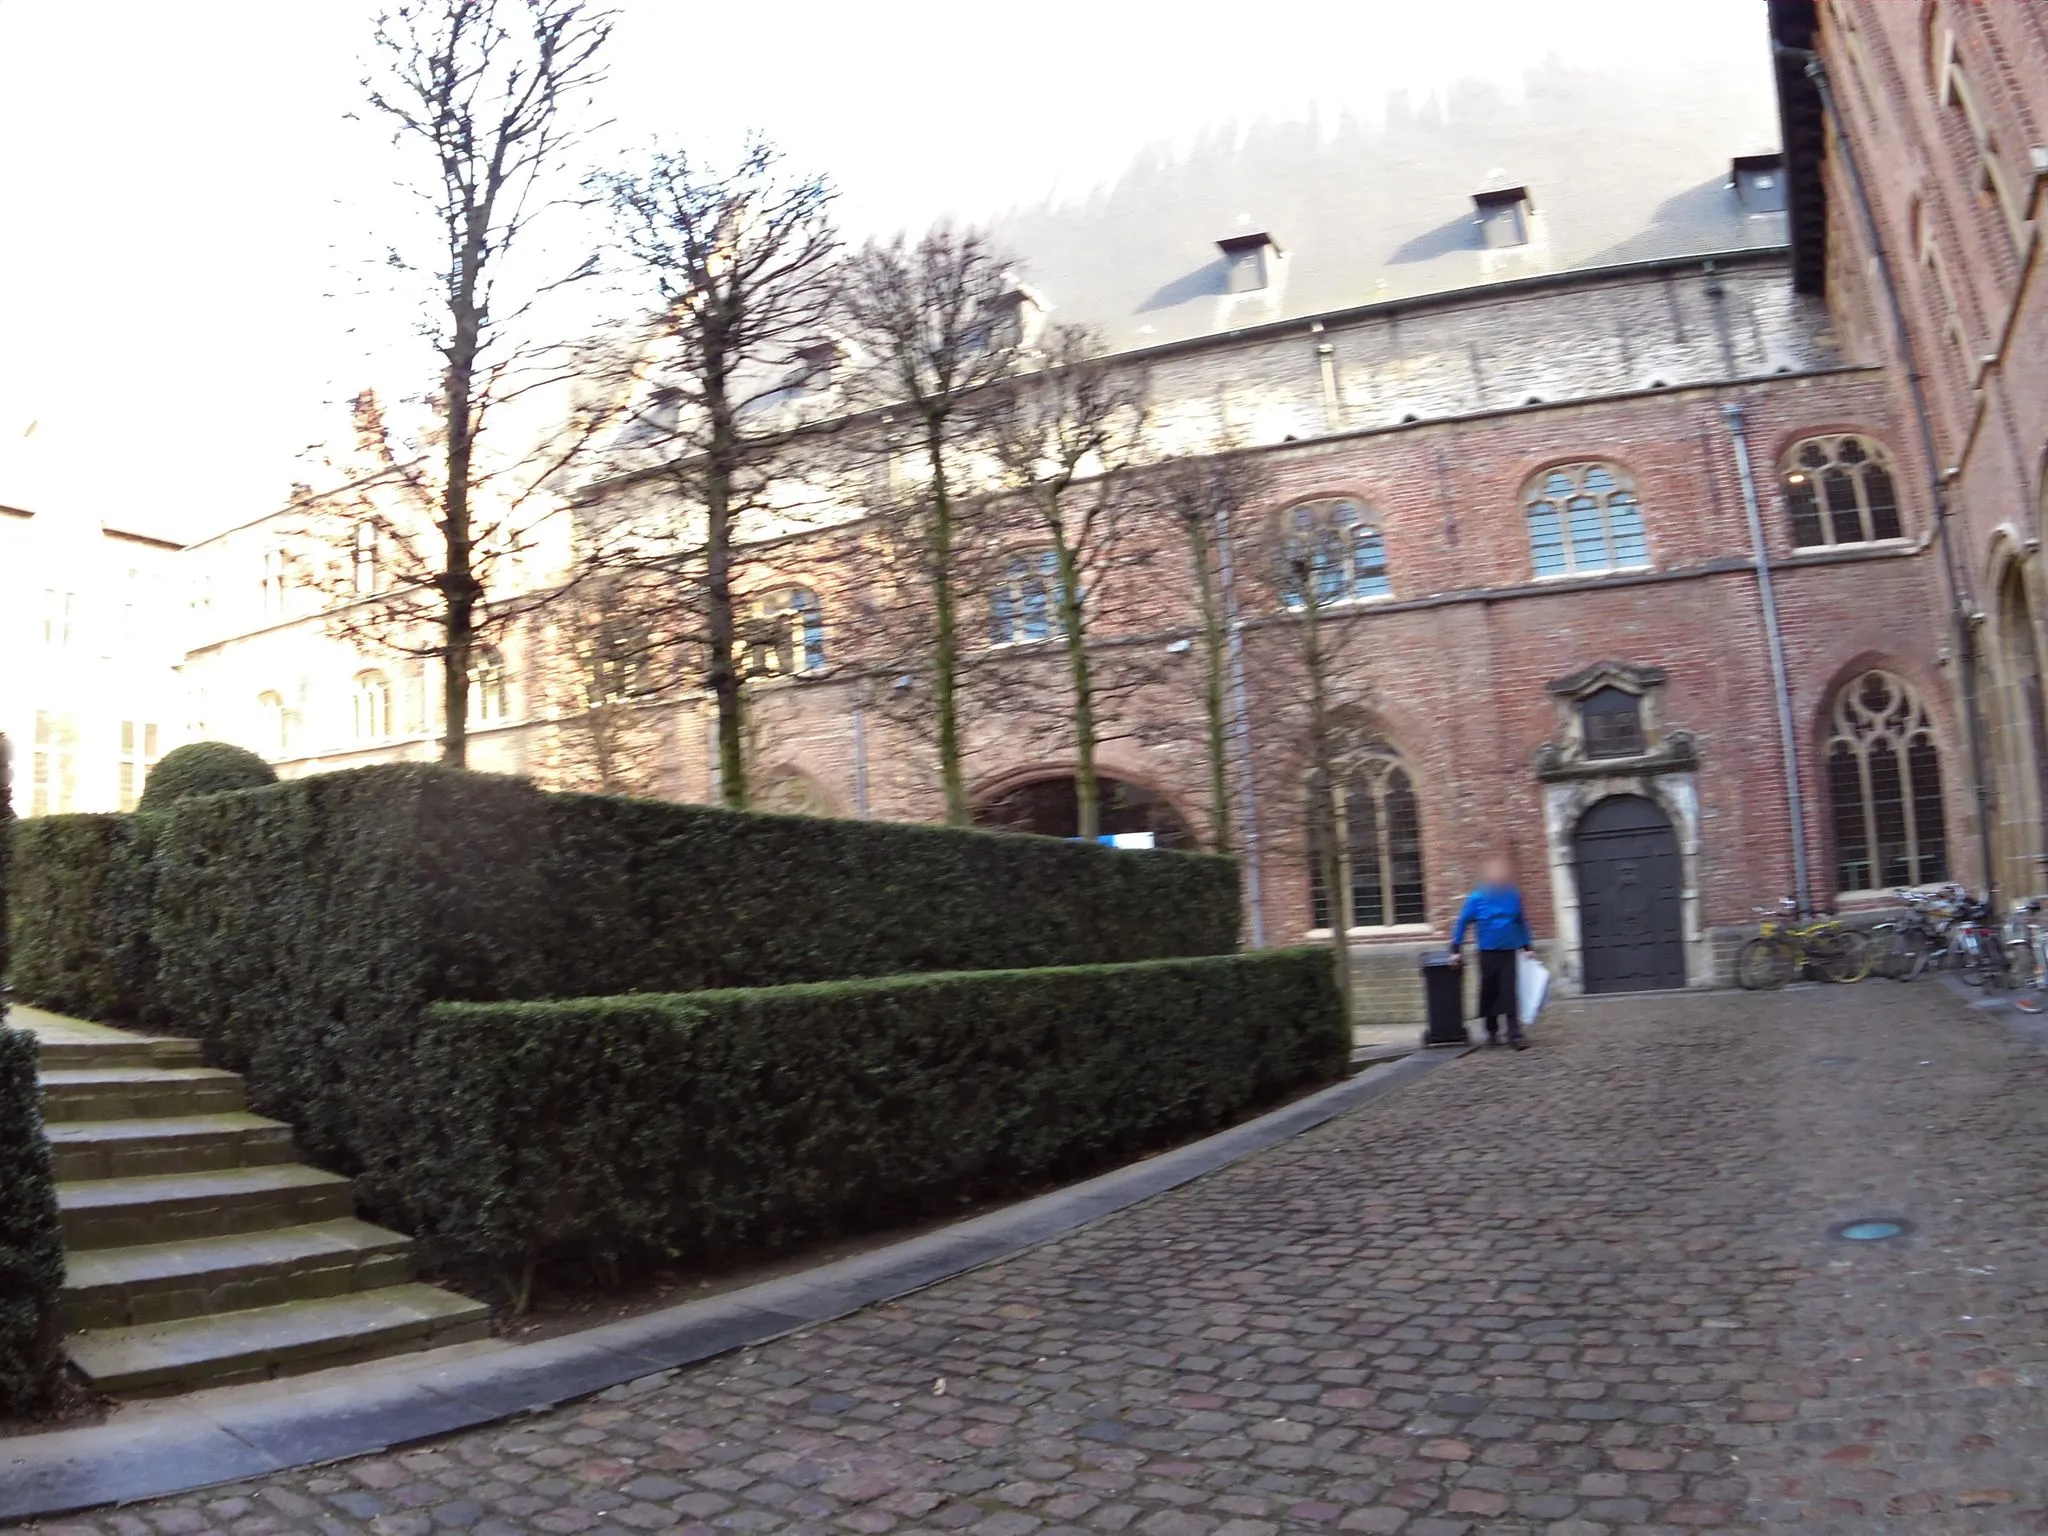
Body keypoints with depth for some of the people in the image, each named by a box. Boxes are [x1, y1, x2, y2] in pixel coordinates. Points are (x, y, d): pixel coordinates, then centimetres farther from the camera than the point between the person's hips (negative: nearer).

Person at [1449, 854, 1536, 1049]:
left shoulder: (1513, 896, 0)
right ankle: (1492, 1032, 26)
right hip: (1488, 953, -1)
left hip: (1509, 952, 1)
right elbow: (1462, 922, -2)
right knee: (1490, 993, 9)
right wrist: (1456, 949, -3)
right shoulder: (1477, 898, -7)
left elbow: (1522, 922, 12)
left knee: (1509, 993, -8)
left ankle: (1515, 1034, -9)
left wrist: (1528, 946, 12)